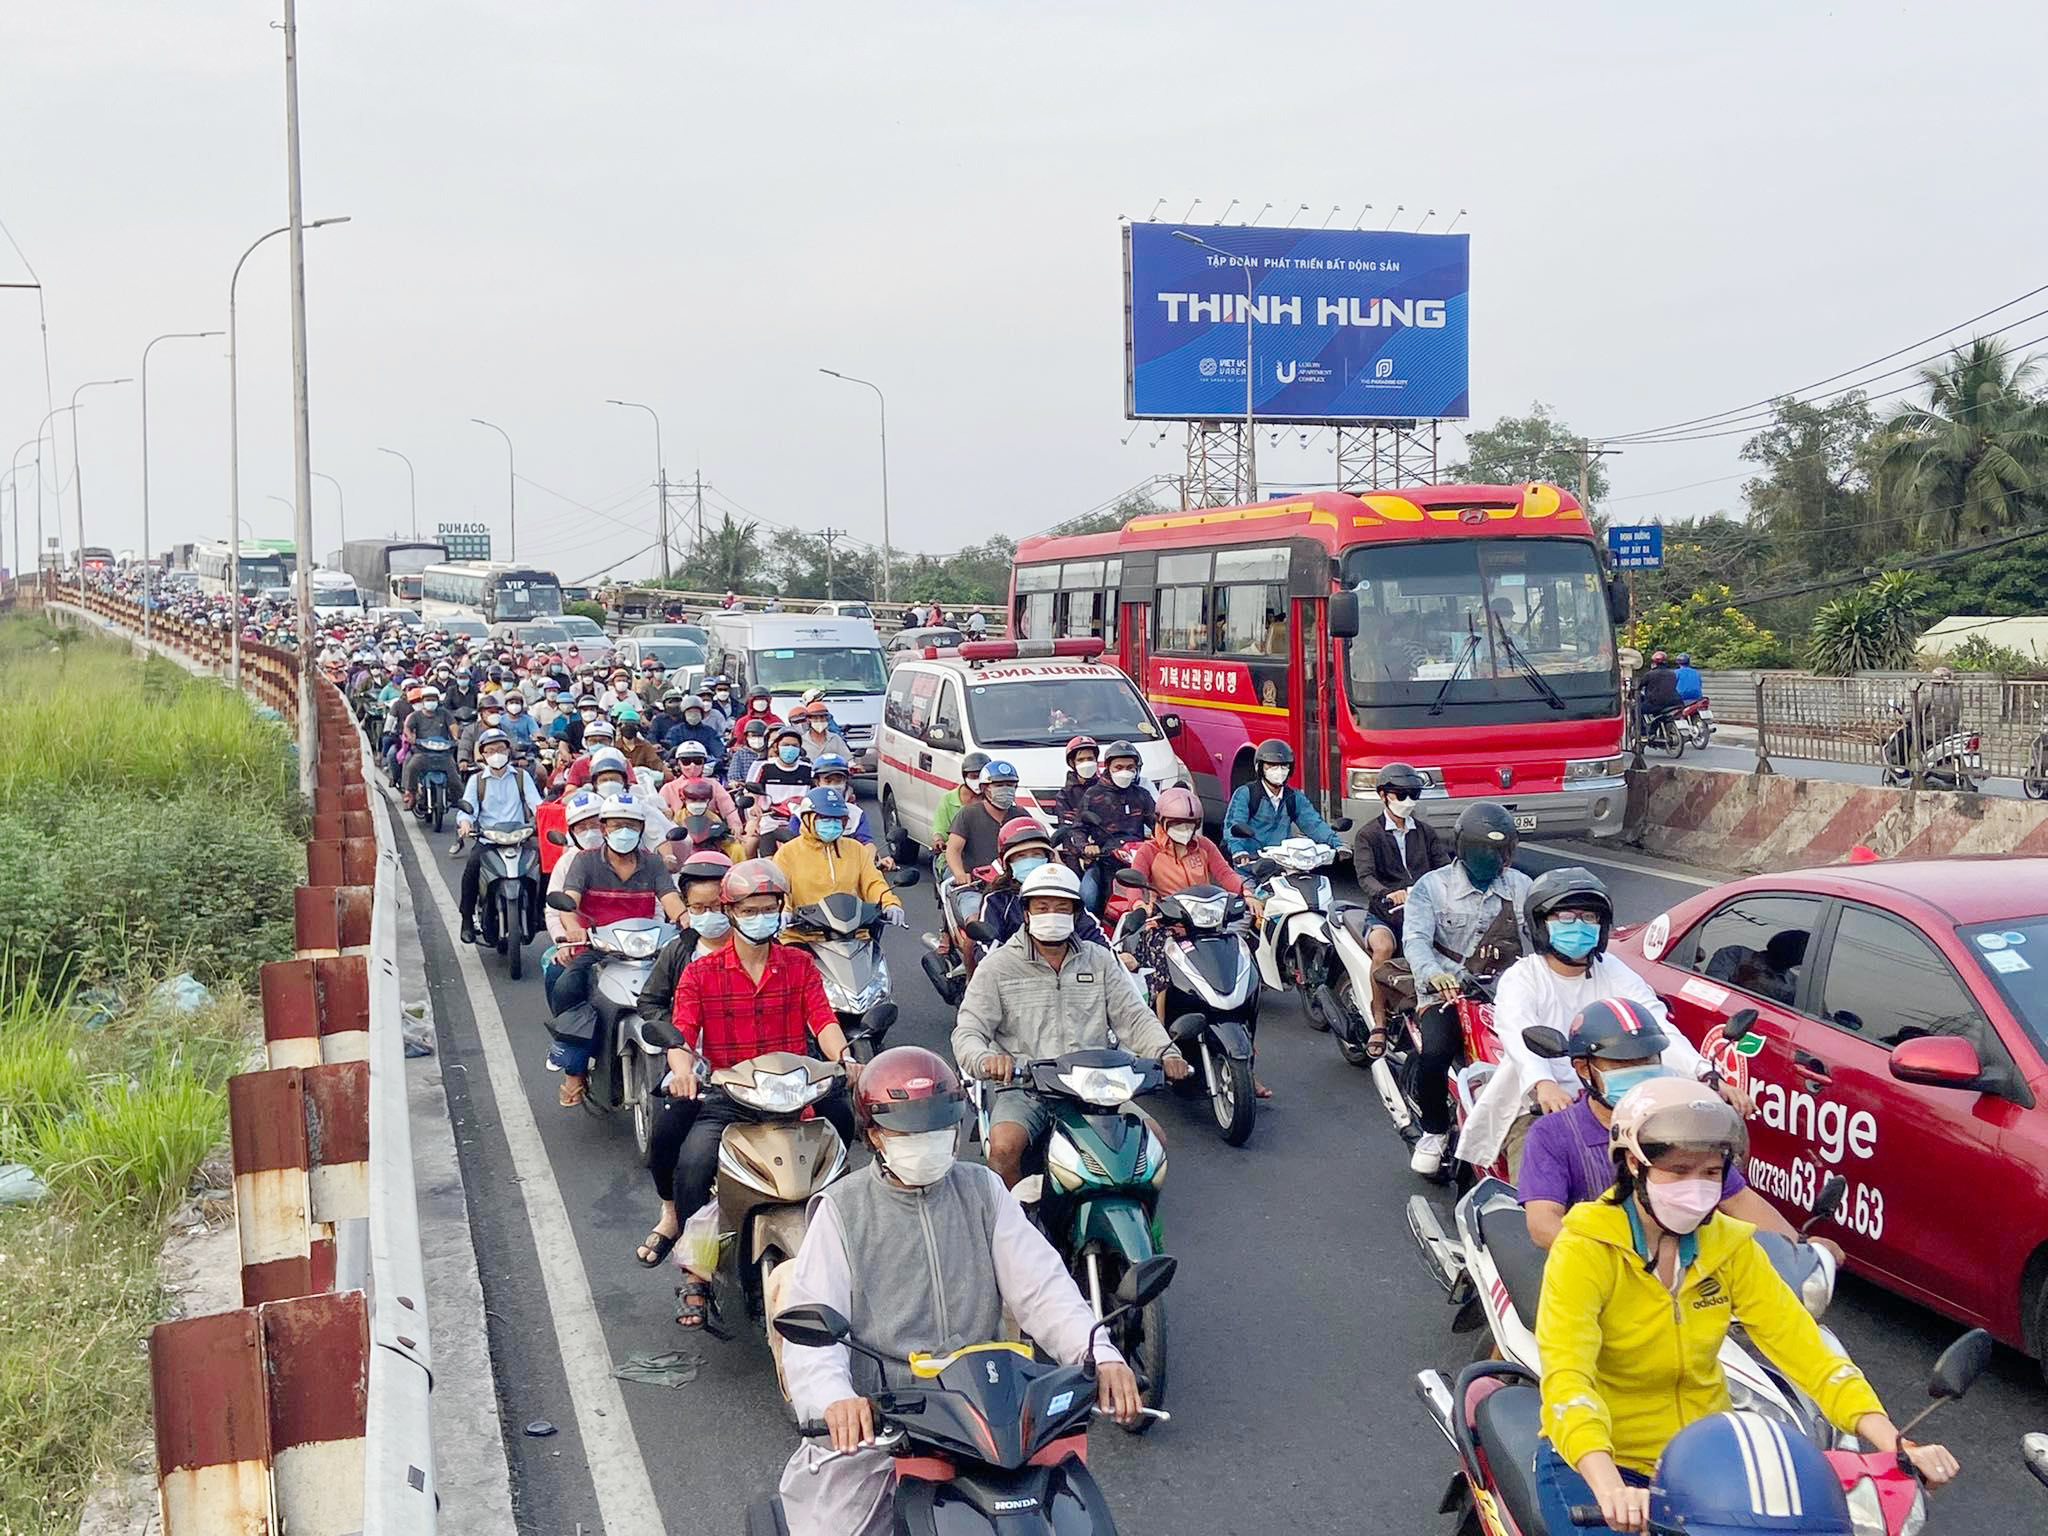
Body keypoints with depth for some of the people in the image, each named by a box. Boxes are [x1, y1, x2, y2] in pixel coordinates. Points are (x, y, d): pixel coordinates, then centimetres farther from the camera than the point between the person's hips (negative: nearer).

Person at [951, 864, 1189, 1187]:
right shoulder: (997, 966, 5)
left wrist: (1166, 1053, -10)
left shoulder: (1099, 960, 15)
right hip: (1023, 1088, -3)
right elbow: (967, 1033, -2)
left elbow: (1133, 1017, 11)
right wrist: (986, 1060, -27)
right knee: (1004, 1147, -32)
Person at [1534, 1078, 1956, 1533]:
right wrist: (1610, 1490, -44)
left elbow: (1804, 1349, -7)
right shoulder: (1584, 1250, -15)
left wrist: (1893, 1444, -22)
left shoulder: (1730, 1246, 1)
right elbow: (1565, 1378, -28)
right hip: (1593, 1462, -4)